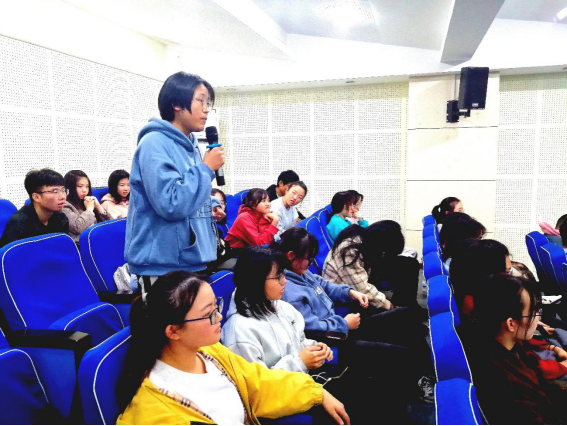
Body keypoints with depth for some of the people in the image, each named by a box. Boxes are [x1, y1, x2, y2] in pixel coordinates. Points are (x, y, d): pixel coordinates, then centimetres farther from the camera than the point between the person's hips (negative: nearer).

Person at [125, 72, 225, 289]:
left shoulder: (190, 147, 11)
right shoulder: (155, 143, -15)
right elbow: (171, 204, -26)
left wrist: (211, 206, 3)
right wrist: (207, 168, -16)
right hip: (163, 265, -8)